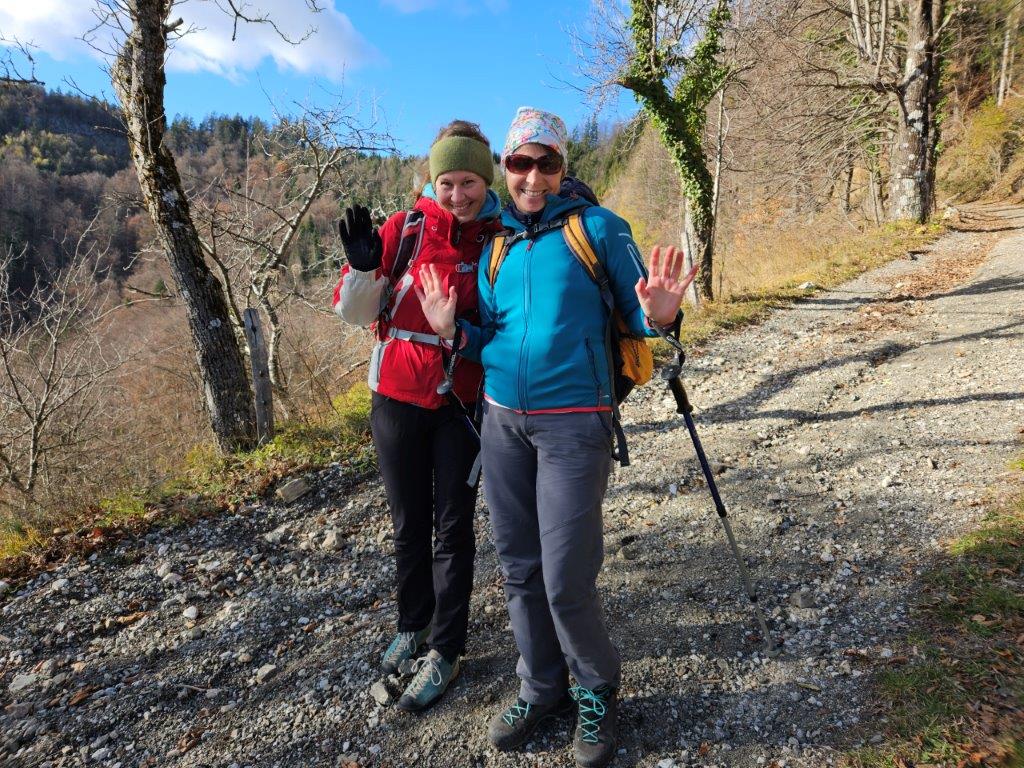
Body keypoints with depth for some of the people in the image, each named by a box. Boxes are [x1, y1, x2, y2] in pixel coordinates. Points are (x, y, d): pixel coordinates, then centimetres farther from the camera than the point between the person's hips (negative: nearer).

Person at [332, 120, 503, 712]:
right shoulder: (406, 229, -3)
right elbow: (354, 312, -3)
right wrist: (364, 266, -20)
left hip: (464, 402, -1)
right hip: (398, 397, 1)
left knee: (452, 528, 6)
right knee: (409, 523, 14)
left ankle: (445, 651, 21)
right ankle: (414, 625, 36)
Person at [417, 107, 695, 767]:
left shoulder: (598, 227, -1)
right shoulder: (495, 247, 12)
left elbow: (636, 314, -1)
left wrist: (658, 316, -24)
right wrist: (454, 330, -3)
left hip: (573, 423, -5)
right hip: (502, 422, 5)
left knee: (566, 579, -3)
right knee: (520, 567, 13)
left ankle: (597, 692, 26)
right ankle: (542, 688, 35)